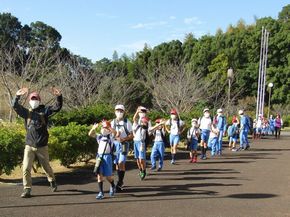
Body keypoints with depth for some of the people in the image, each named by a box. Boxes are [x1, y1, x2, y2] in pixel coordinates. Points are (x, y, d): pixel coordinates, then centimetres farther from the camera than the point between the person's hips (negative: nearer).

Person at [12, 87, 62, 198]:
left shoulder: (44, 110, 0)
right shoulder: (26, 112, 4)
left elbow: (57, 107, -11)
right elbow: (15, 106, -9)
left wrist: (59, 97, -27)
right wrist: (17, 96, -27)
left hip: (42, 146, -1)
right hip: (29, 146, 1)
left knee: (46, 166, 15)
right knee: (26, 168, -7)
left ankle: (52, 182, 41)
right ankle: (27, 189, 4)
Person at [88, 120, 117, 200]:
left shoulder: (110, 136, 2)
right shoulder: (99, 136, 12)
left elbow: (115, 132, -19)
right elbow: (90, 134, 1)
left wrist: (107, 126, -29)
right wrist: (94, 128, -16)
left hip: (107, 157, -3)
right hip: (99, 156, 3)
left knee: (108, 176, 3)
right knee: (99, 174, -1)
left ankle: (113, 187, 32)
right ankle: (101, 192, 7)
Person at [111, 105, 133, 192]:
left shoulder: (127, 122, 0)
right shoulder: (112, 122, 9)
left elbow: (131, 135, -1)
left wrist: (123, 139, -17)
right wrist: (115, 136, -15)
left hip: (124, 144, -4)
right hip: (115, 144, 4)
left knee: (121, 163, -14)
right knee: (117, 163, 9)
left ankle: (119, 184, -9)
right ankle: (121, 182, 24)